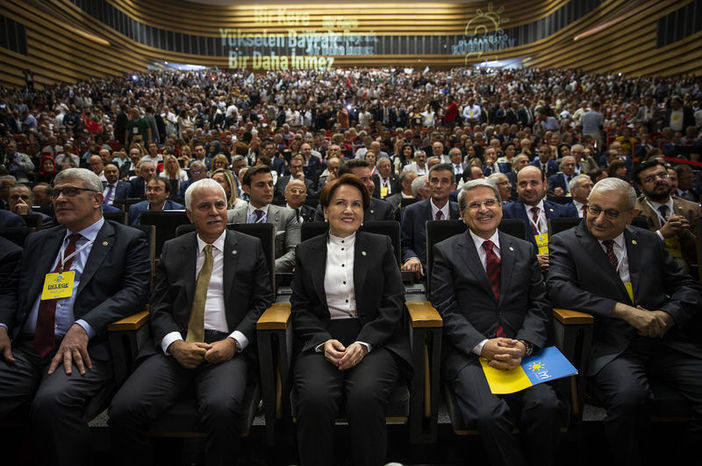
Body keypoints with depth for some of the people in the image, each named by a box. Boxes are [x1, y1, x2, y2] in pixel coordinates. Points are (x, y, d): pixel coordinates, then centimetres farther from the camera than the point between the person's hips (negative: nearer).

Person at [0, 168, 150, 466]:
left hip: (85, 348, -5)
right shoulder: (38, 241, 23)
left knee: (53, 402, -31)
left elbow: (135, 290, -7)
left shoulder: (128, 240, 4)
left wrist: (83, 327, -19)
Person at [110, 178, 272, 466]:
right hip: (175, 348, 3)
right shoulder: (172, 250, 17)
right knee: (124, 409, -22)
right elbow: (159, 307, 11)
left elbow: (262, 303, 5)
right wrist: (175, 343, -10)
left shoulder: (251, 248, 11)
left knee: (222, 408, -32)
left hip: (226, 348, -2)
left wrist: (233, 342, -11)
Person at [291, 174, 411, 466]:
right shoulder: (306, 252, 15)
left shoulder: (380, 247, 12)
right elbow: (300, 307, 10)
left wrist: (363, 344, -11)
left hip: (376, 340, 0)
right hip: (322, 340, 1)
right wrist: (323, 341, -9)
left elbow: (393, 304, 4)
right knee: (314, 398, -29)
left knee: (366, 396, -30)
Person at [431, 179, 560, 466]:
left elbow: (539, 305, 10)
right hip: (467, 353, -2)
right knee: (490, 414, -29)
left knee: (546, 406, -25)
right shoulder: (446, 252, 7)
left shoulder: (525, 251, 17)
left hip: (520, 352, 3)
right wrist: (482, 346, -15)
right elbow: (447, 311, -1)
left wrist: (523, 345, -9)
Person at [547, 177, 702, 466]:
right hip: (611, 347, -4)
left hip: (665, 342, 5)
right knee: (628, 396, -32)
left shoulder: (649, 241, 16)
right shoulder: (566, 243, 2)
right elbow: (559, 288, -14)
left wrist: (667, 316, -7)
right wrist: (624, 310, -19)